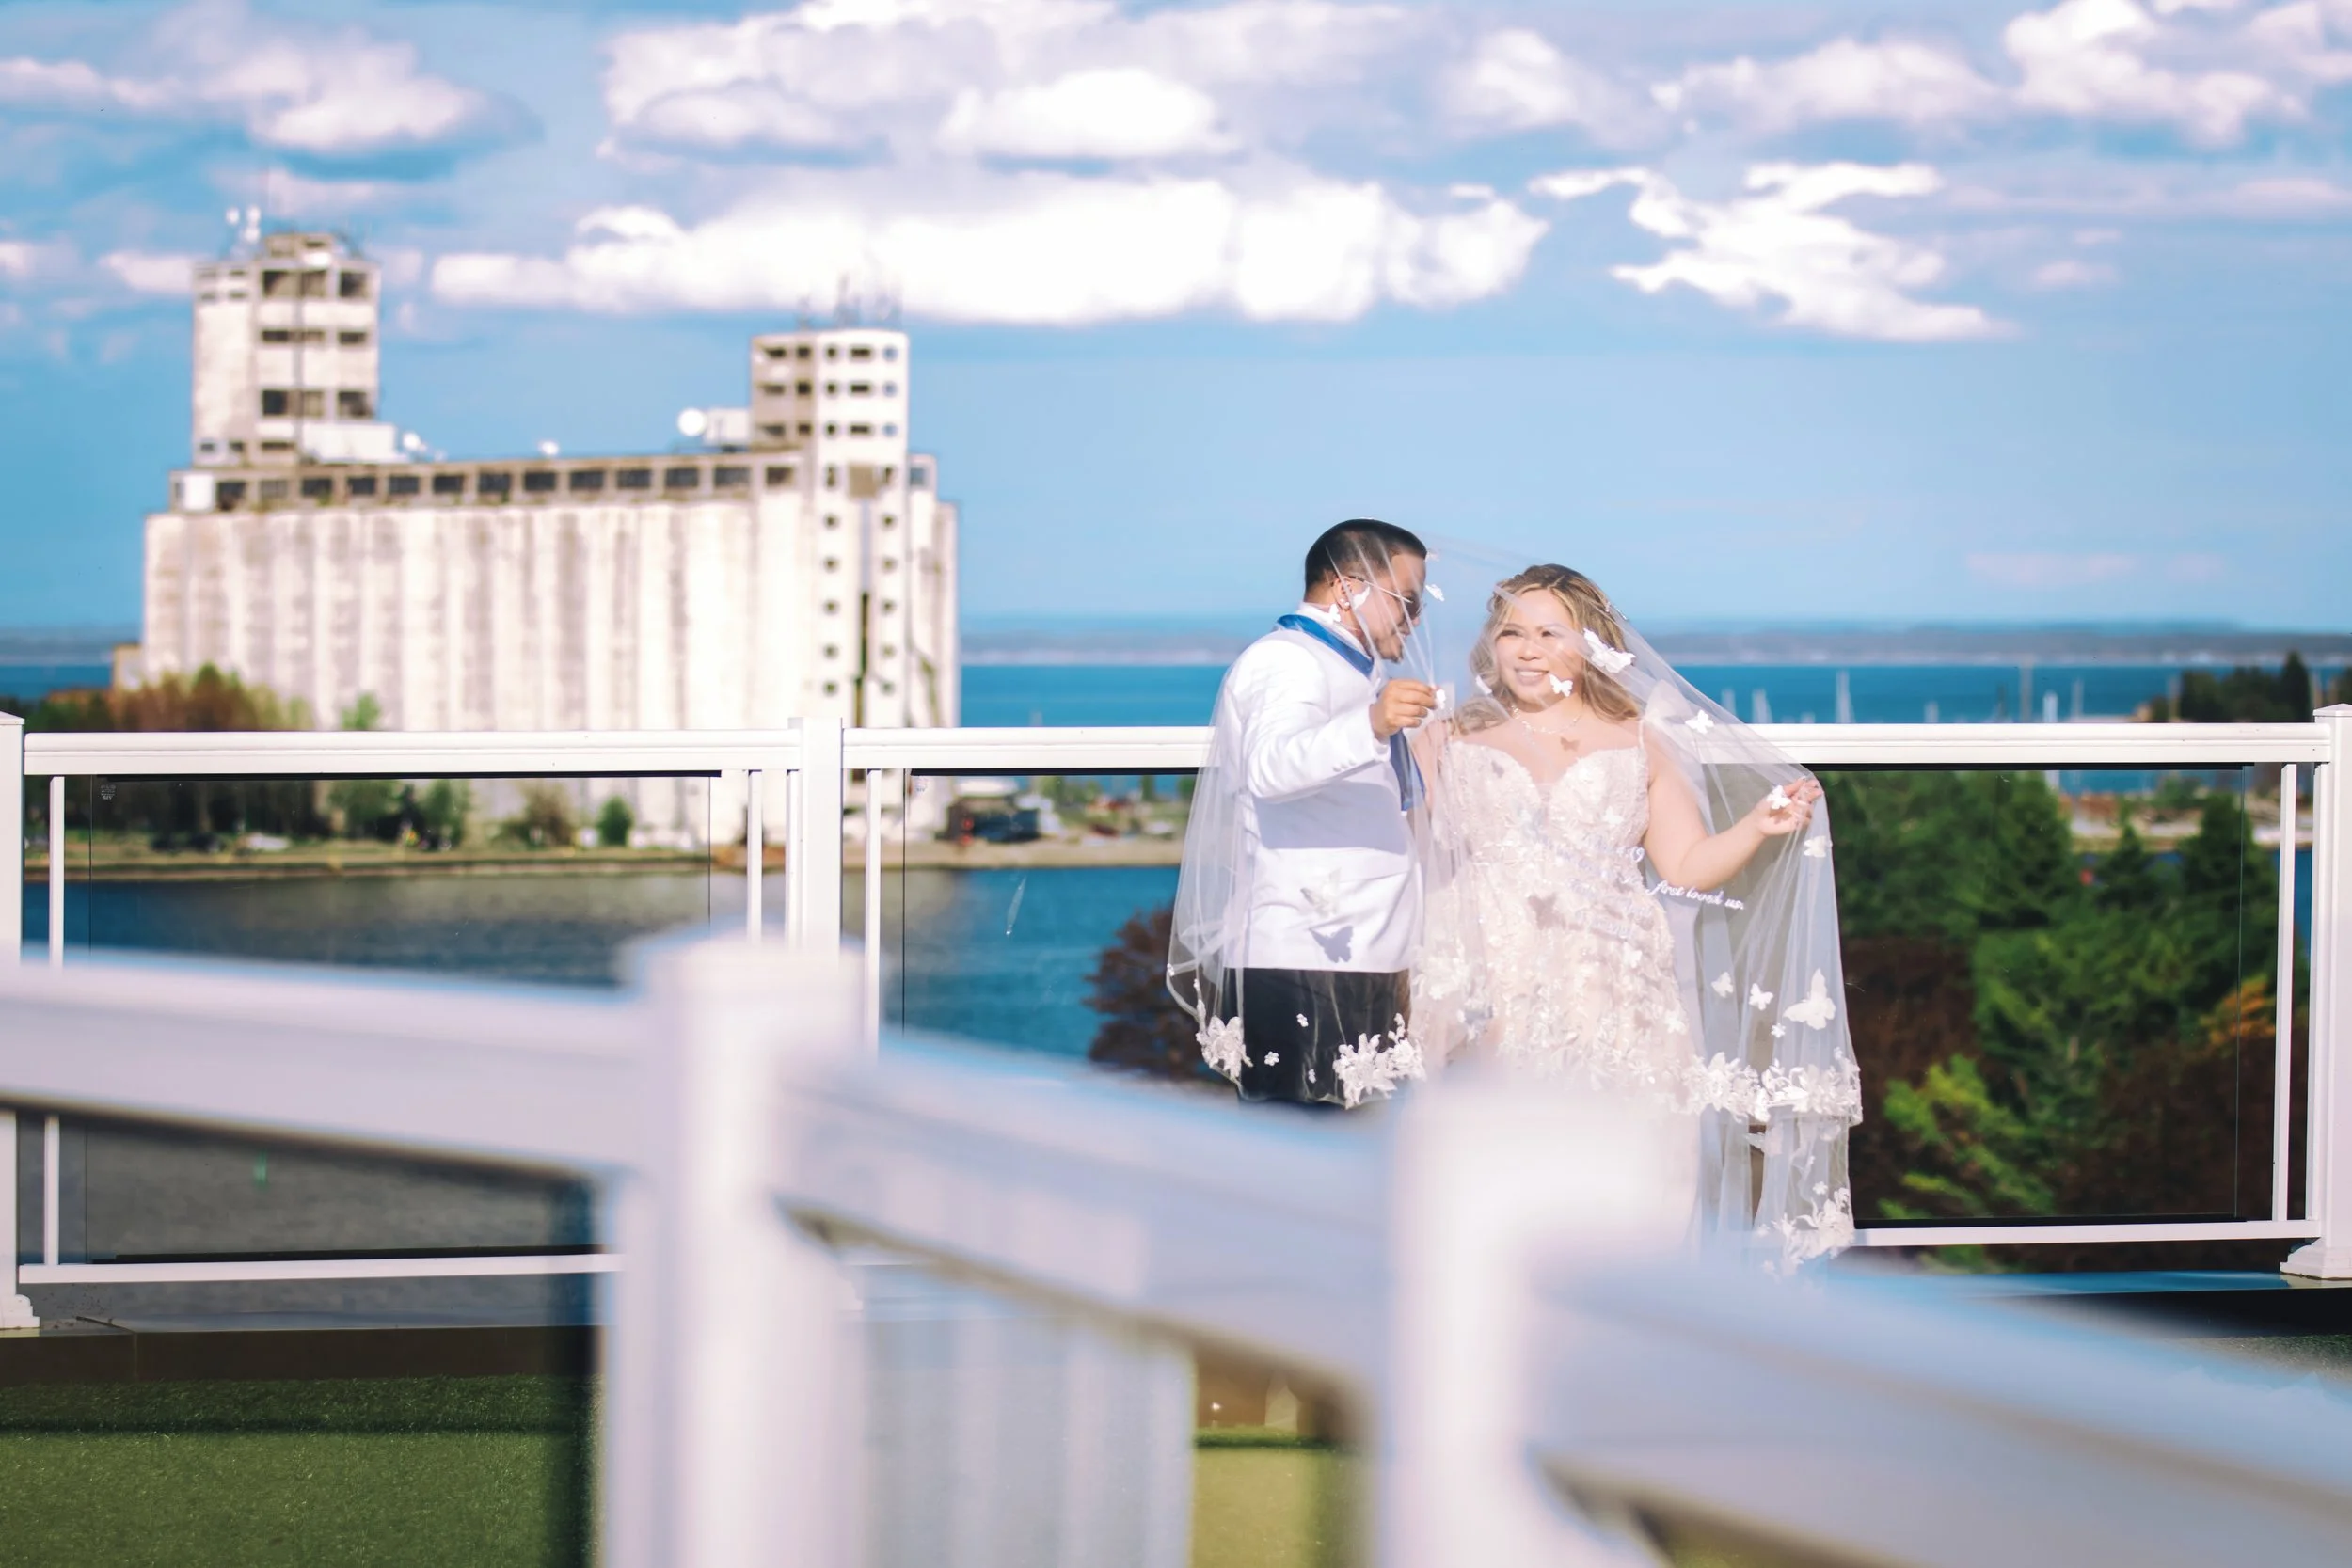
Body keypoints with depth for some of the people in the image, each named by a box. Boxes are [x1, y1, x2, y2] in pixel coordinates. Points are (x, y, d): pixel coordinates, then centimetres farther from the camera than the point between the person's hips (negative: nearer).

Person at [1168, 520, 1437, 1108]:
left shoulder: (1346, 671, 27)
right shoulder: (1288, 660, -7)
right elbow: (1271, 766, -30)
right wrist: (1371, 726, -44)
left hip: (1354, 964, 10)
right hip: (1302, 969, -10)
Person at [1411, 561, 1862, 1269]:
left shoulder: (1638, 745, 14)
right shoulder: (1453, 741, 14)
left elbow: (1688, 865, 10)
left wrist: (1760, 826, -4)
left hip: (1608, 999, 0)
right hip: (1492, 995, 0)